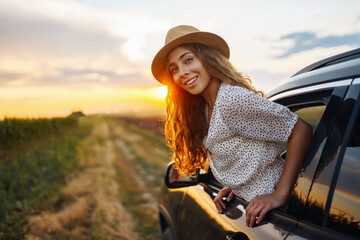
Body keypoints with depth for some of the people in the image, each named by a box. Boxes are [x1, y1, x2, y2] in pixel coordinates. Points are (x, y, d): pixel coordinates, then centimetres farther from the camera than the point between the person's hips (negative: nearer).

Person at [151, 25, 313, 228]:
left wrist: (280, 195, -25)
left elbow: (301, 130, -23)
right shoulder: (204, 108, 2)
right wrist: (236, 185, -1)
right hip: (247, 200, 8)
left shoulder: (233, 99, -24)